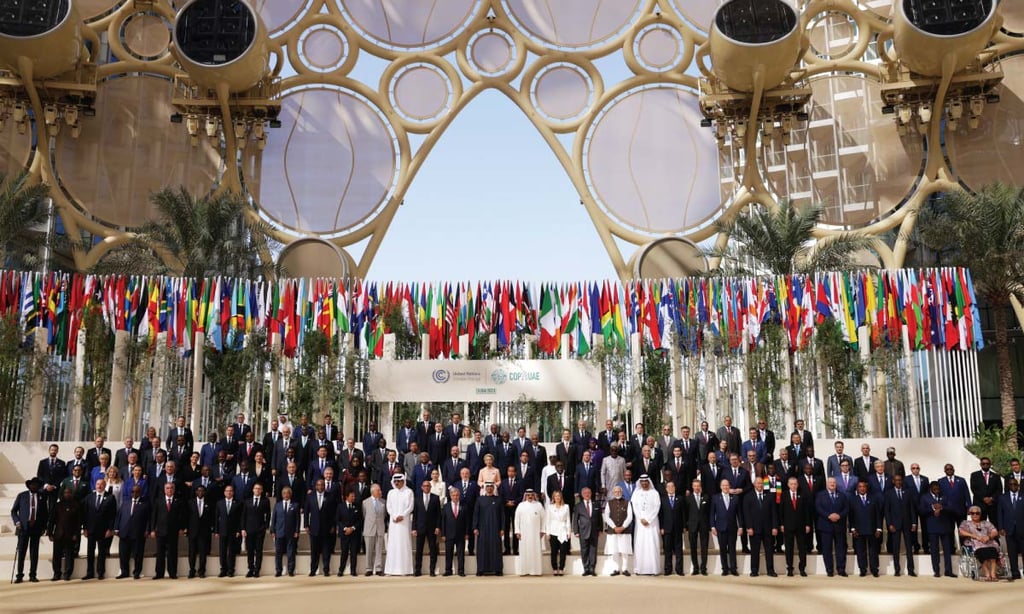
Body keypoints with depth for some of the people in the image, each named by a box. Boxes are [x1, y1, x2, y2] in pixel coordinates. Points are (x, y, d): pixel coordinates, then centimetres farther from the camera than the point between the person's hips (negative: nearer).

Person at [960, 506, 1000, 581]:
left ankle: (993, 573, -43)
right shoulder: (966, 523, 23)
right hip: (974, 544, -2)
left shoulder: (986, 523, 29)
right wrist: (976, 536, -9)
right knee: (982, 551, -38)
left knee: (992, 550, -36)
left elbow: (995, 532, 13)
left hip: (989, 543, 2)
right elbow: (961, 532, 3)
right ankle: (987, 574, -43)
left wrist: (988, 536, -9)